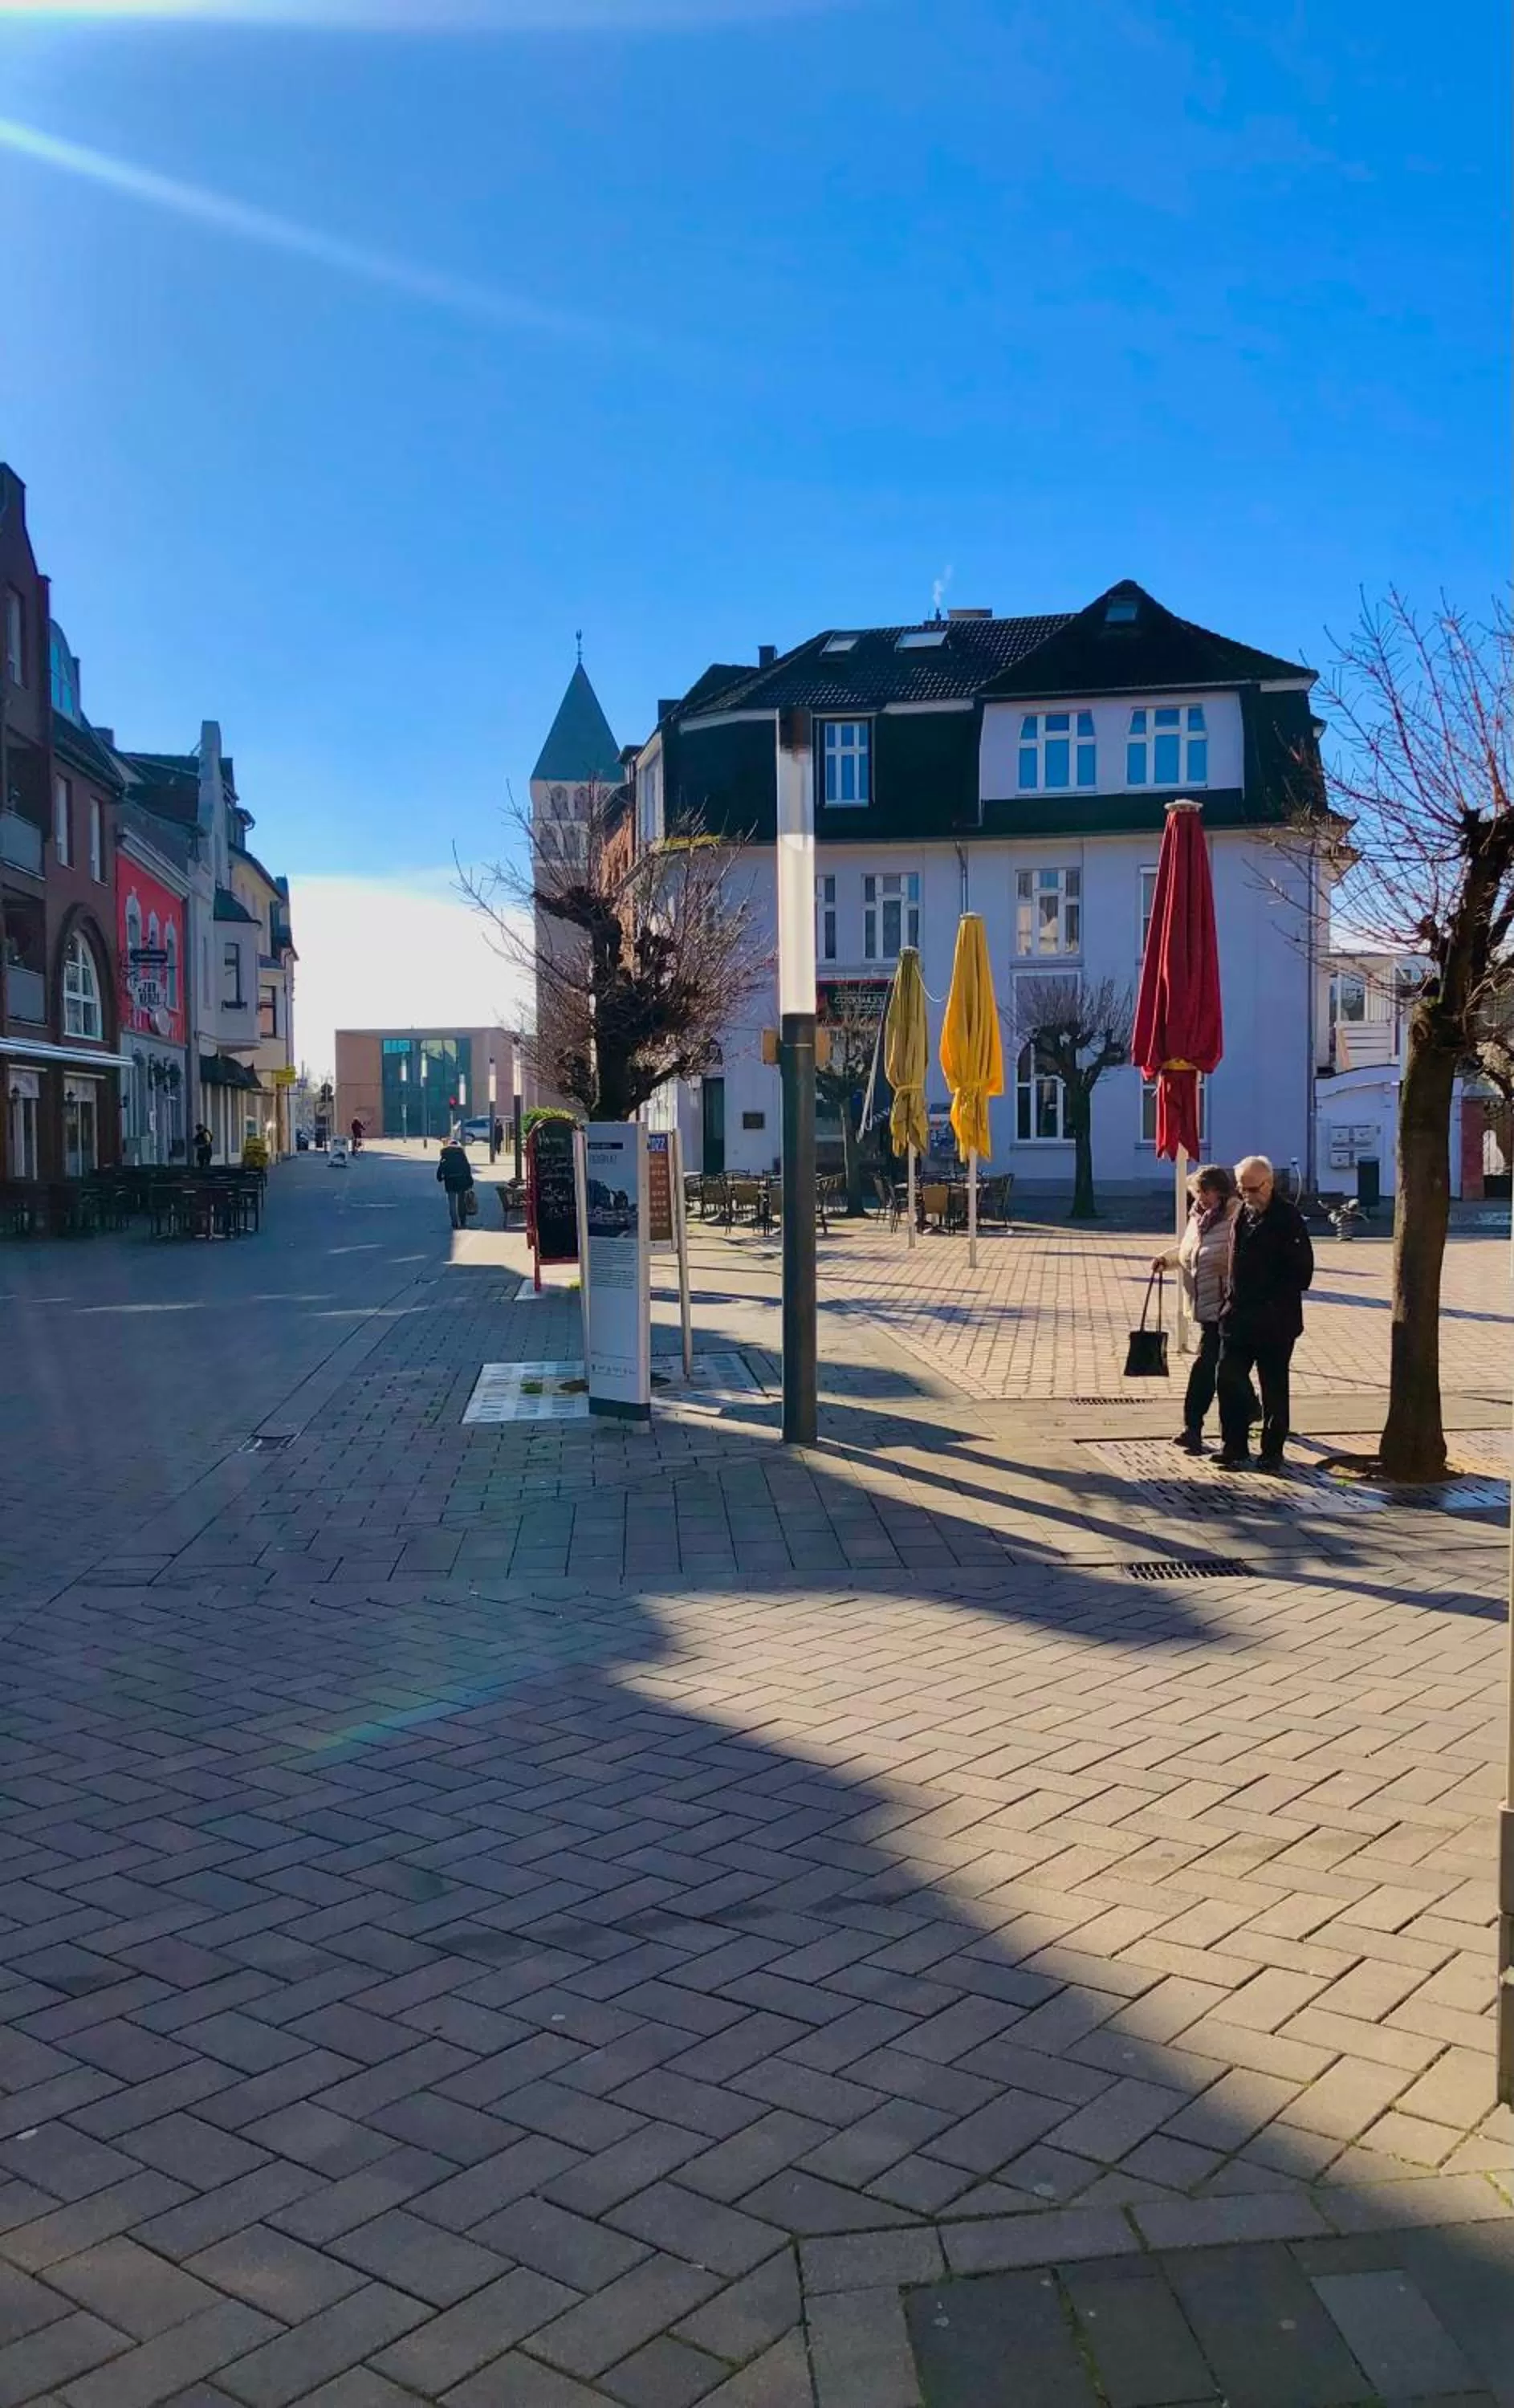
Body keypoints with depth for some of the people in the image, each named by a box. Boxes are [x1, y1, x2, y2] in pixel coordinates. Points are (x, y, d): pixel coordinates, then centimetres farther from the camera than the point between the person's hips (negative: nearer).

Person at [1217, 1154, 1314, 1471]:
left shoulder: (1288, 1218, -11)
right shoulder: (1242, 1215, 9)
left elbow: (1302, 1271, -12)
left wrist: (1278, 1301, -15)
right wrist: (1231, 1300, 11)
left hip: (1275, 1323, -6)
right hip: (1237, 1317, 6)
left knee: (1274, 1388, 5)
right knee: (1229, 1380, 4)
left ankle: (1272, 1451, 16)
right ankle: (1234, 1446, 15)